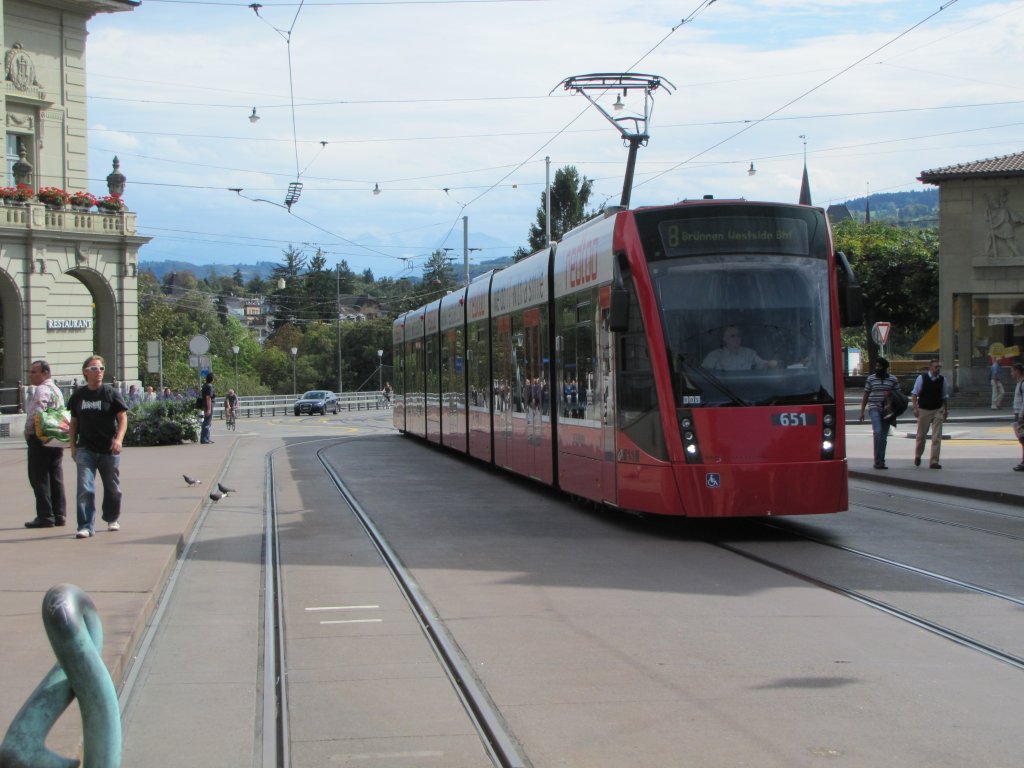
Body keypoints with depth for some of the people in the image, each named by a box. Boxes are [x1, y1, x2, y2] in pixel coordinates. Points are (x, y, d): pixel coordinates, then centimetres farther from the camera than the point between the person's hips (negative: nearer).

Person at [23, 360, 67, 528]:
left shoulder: (42, 390, -12)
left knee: (39, 479, -4)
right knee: (56, 478, 10)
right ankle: (59, 515, 11)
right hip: (57, 441, 9)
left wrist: (28, 431, -7)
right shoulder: (57, 390, 17)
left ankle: (45, 516, -6)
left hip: (40, 439, -9)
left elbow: (36, 413, -21)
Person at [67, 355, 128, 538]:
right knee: (85, 488, -11)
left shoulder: (111, 393, -2)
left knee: (112, 488, 12)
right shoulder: (78, 395, 7)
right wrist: (73, 447, 11)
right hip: (85, 449, 1)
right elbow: (74, 422, 15)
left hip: (109, 450, -1)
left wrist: (118, 439, -20)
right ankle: (85, 526, -12)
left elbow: (122, 417, -5)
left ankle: (112, 519, 34)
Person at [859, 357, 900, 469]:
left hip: (887, 410, 2)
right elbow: (865, 396, 10)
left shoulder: (893, 379, 7)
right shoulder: (870, 379, 7)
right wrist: (862, 411, 5)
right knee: (878, 432, -20)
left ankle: (880, 461, 12)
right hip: (874, 408, -2)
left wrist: (890, 394, -10)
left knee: (883, 436, 5)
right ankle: (878, 461, -19)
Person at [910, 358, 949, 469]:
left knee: (937, 437, -6)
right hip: (923, 410, -2)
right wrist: (915, 408, -14)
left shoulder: (942, 379, 2)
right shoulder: (922, 378, -6)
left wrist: (946, 410, 13)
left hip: (938, 411, 2)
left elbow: (945, 396, 13)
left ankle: (934, 461, -4)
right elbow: (914, 394, -5)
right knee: (921, 436, 11)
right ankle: (917, 456, 35)